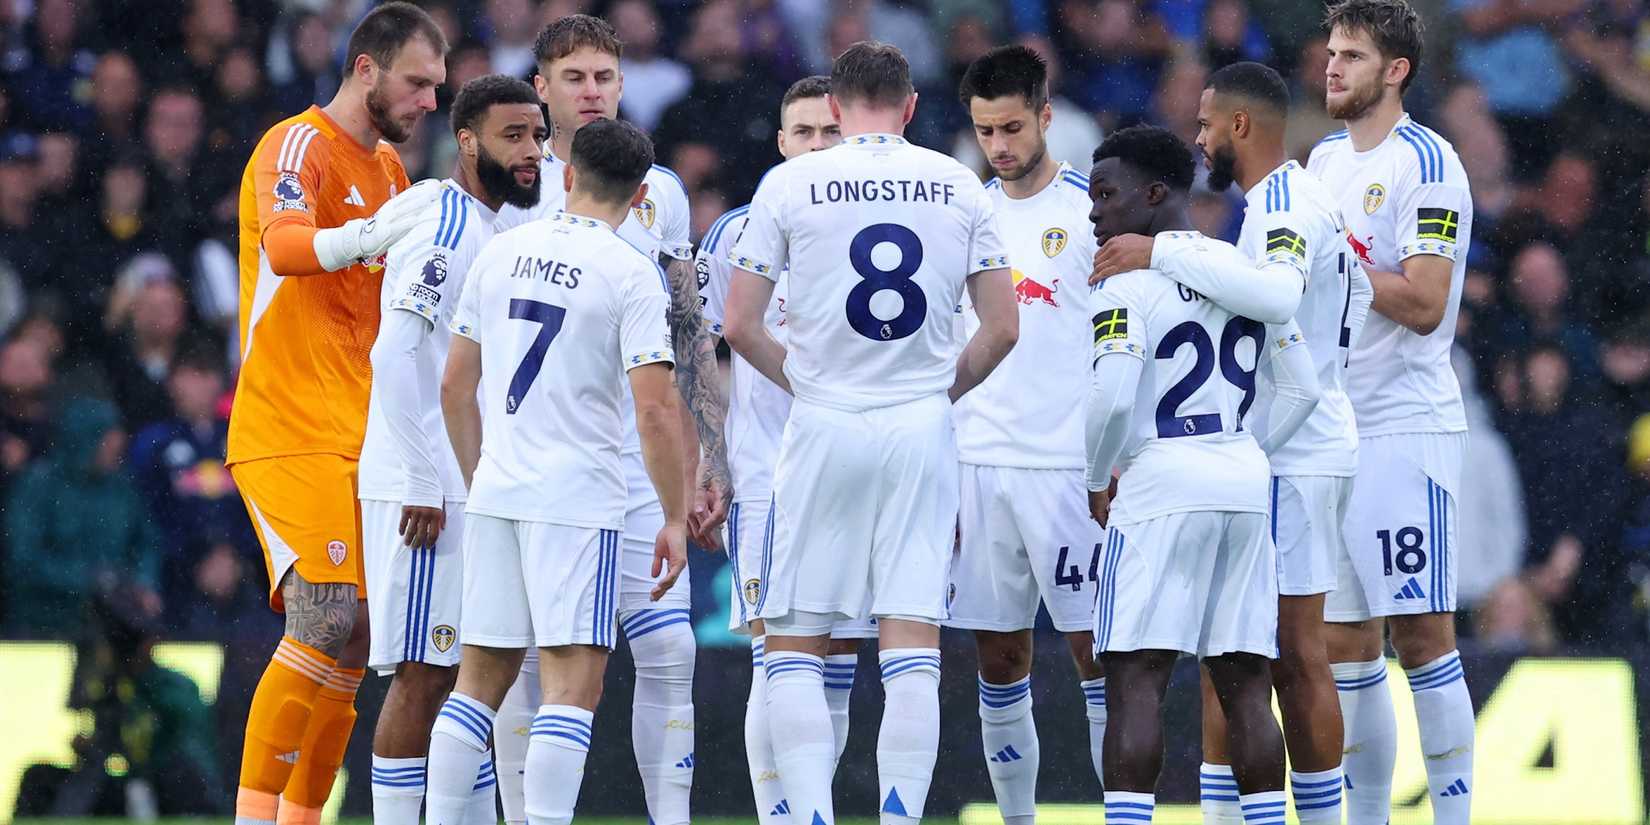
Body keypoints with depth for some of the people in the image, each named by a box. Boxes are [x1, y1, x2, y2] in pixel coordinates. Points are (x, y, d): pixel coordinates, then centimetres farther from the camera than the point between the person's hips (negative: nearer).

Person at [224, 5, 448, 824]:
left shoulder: (385, 166, 17)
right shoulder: (298, 147, -10)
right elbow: (285, 247, -32)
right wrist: (370, 235, -50)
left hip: (360, 437, 9)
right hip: (291, 436, -9)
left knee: (353, 644, 6)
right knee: (327, 621, -20)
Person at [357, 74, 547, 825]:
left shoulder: (505, 233, 17)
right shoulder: (442, 231, -13)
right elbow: (399, 361, -21)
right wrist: (422, 487, -22)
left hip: (483, 490, 10)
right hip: (427, 492, -10)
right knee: (423, 674, -9)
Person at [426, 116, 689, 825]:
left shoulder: (502, 252, 9)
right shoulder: (631, 273, -8)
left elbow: (454, 387, 14)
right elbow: (655, 409, -13)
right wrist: (674, 517, -5)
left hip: (495, 493, 6)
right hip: (578, 499, -6)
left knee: (482, 677, 13)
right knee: (573, 682, -6)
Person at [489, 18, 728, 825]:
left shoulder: (660, 193, 10)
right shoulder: (509, 190, 0)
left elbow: (691, 338, 14)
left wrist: (712, 459, 8)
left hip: (640, 463, 3)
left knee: (668, 651, -4)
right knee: (529, 660, -1)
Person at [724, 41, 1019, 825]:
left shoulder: (790, 184, -2)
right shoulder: (958, 186, 4)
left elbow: (739, 326, -2)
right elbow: (1003, 327, 5)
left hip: (824, 431, -2)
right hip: (922, 432, 2)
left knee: (794, 645, 6)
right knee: (912, 651, 1)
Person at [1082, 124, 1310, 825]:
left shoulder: (1131, 279, -8)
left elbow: (1113, 397, -18)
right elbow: (1301, 391, 15)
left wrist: (1097, 482, -2)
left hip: (1160, 487, -7)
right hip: (1245, 486, 7)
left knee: (1134, 681, -7)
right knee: (1244, 687, 8)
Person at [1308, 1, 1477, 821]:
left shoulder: (1425, 163, -10)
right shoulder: (1324, 161, 15)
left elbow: (1423, 303, -18)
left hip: (1405, 425, -8)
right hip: (1328, 429, 8)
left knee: (1420, 632, -8)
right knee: (1343, 643, 7)